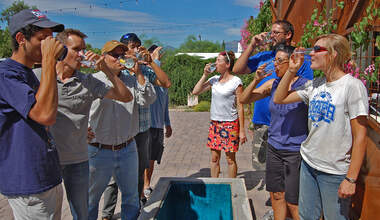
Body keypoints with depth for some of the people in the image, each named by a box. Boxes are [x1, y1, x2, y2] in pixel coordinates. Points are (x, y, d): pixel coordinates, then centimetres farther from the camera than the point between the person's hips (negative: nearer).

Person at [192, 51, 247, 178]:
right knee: (214, 158, 11)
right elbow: (195, 92, 5)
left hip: (230, 124, -5)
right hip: (214, 124, 5)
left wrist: (242, 130, -11)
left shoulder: (236, 81, -8)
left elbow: (240, 107, -9)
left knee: (230, 159, 5)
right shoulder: (214, 79, 7)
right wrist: (205, 75, -1)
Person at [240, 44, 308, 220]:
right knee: (276, 195, 15)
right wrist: (256, 80, -7)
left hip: (295, 151, -5)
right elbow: (244, 100, 5)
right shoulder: (272, 84, 4)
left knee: (293, 202, 4)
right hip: (273, 148, 5)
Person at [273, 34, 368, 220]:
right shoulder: (315, 85, 5)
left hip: (335, 171, -6)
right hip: (308, 163, 6)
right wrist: (291, 71, 1)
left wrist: (351, 179, -16)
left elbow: (360, 136, -15)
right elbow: (279, 99, 10)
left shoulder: (352, 86, -14)